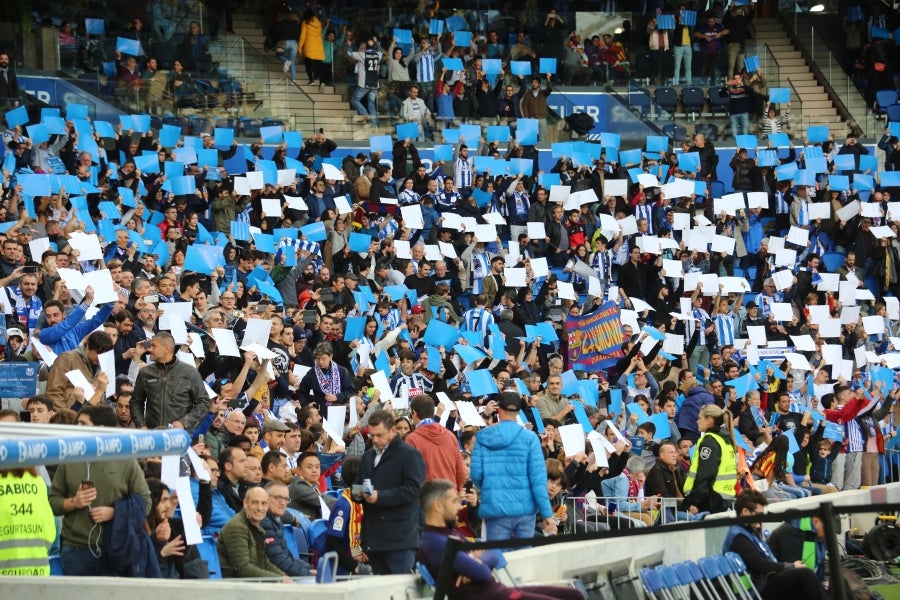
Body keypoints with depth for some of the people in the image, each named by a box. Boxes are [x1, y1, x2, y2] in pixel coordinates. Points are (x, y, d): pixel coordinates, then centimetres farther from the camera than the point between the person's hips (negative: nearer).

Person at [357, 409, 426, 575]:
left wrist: (380, 497, -20)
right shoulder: (369, 456, 20)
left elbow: (413, 489, -16)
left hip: (399, 538, -8)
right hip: (374, 536, 8)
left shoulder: (409, 454, -5)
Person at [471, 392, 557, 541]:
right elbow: (538, 478, -7)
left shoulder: (483, 438, 1)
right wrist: (547, 513, -5)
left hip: (495, 508, 0)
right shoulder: (529, 438, -3)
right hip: (524, 507, 0)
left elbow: (476, 475, 0)